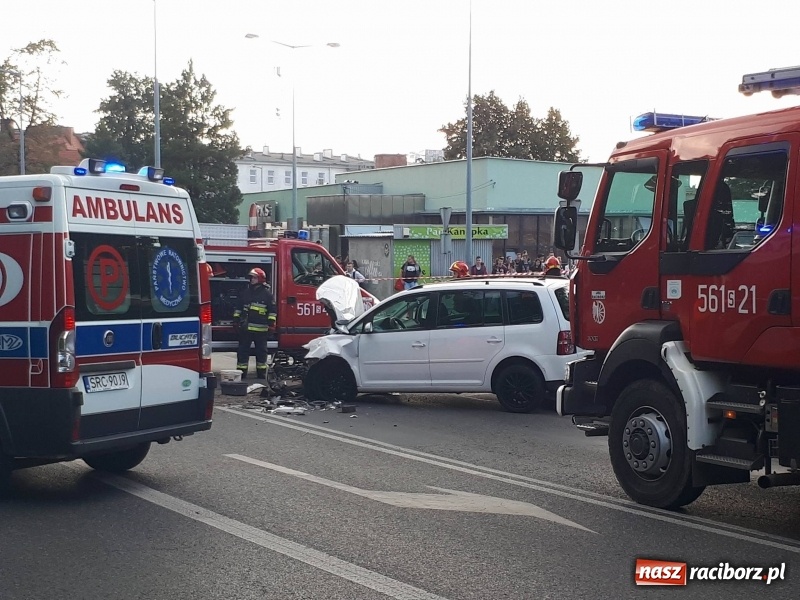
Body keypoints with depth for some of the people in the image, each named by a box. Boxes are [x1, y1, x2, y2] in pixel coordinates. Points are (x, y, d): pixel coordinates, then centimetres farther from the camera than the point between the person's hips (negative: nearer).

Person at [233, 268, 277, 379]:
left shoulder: (267, 294, -1)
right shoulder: (246, 292, 13)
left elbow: (272, 311, -2)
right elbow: (239, 308, 19)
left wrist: (271, 325, -8)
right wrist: (236, 321, 13)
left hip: (261, 329, -4)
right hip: (245, 328, 4)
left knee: (261, 353, 5)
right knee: (242, 351, 3)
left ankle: (261, 376, 13)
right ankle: (241, 375, 8)